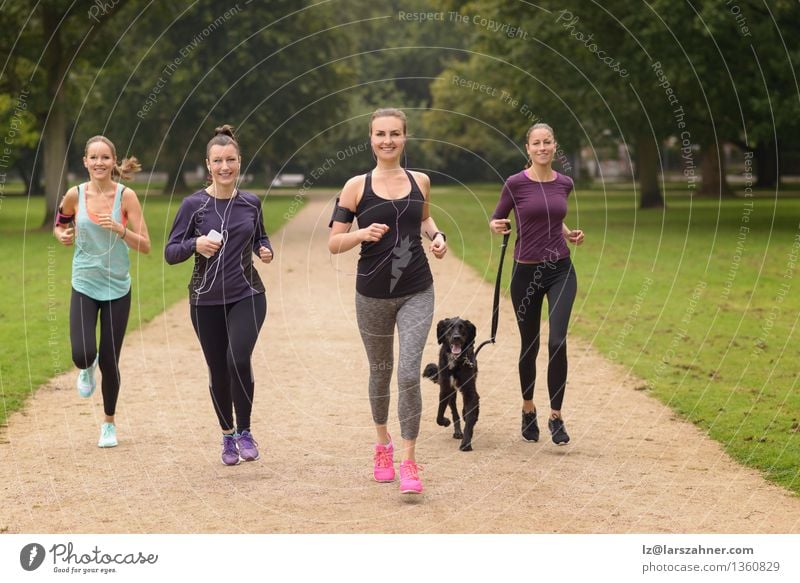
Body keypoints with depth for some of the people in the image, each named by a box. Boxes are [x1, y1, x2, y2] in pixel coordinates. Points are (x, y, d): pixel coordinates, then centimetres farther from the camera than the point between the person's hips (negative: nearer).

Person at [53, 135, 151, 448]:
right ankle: (87, 369, 24)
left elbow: (145, 246, -10)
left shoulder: (126, 196, -9)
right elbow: (60, 226, 15)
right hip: (84, 287, 1)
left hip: (117, 289, -1)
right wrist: (63, 235, -8)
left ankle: (109, 423, 27)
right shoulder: (75, 195, -5)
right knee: (82, 355, -16)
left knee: (109, 361, 4)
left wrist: (119, 229, -25)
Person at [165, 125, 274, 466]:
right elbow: (170, 253, -4)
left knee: (238, 358, -21)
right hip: (207, 300, 0)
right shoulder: (194, 205, -5)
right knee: (218, 371, 8)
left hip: (247, 296, 0)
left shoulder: (251, 203, 3)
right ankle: (228, 436, 30)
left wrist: (265, 250, -2)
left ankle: (245, 432, -4)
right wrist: (195, 244, -23)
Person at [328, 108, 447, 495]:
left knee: (409, 373, -12)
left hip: (417, 292, 0)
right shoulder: (357, 186, -4)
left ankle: (408, 461, -5)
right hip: (373, 294, 0)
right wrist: (363, 234, -22)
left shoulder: (419, 182, 3)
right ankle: (383, 446, 37)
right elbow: (334, 243, -4)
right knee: (380, 372, 15)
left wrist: (436, 235, 4)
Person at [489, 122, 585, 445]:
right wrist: (496, 226, -17)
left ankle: (556, 416, -5)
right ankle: (528, 409, 32)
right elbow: (496, 218, 5)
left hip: (560, 270, 2)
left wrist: (569, 234, 6)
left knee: (557, 342, -14)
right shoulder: (515, 183, -7)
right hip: (526, 272, -2)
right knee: (530, 344, 11)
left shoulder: (564, 183, 4)